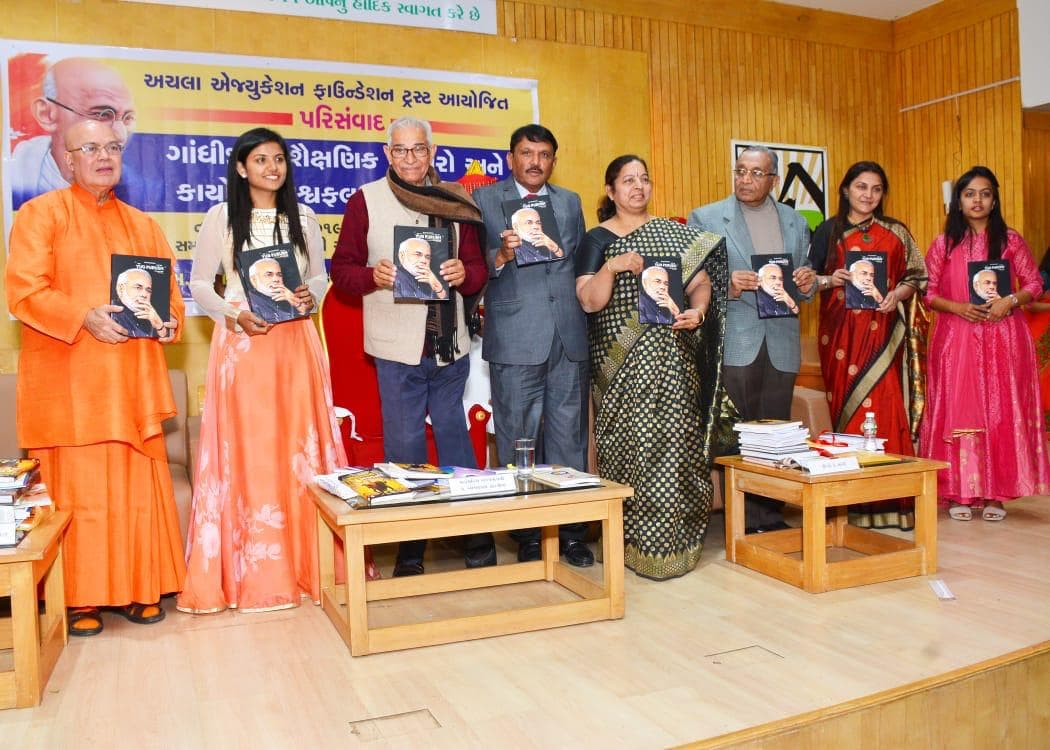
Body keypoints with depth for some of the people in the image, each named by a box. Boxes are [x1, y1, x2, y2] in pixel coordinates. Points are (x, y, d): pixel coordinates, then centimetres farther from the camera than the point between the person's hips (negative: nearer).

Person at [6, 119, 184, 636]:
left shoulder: (142, 224, 17)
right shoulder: (41, 213, 2)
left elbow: (168, 288, 17)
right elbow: (24, 290, -8)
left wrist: (169, 319, -5)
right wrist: (84, 317, -21)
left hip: (132, 379, 4)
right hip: (68, 381, -4)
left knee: (140, 486, 5)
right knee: (75, 489, -1)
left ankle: (136, 588, 16)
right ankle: (78, 598, 10)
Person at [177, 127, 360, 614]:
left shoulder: (303, 218, 13)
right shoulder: (221, 217, 4)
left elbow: (319, 276, 16)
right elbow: (200, 284, 3)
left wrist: (310, 295, -6)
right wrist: (235, 316, -13)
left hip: (295, 345, 2)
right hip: (241, 344, -2)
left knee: (299, 448, 2)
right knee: (244, 451, -2)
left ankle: (306, 561, 12)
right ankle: (247, 569, 7)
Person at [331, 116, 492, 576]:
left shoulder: (455, 202, 9)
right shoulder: (365, 201, 3)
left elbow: (478, 267, 10)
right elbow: (341, 268, 2)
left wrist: (465, 273, -12)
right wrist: (373, 275, -18)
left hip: (450, 343, 2)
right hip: (398, 347, -2)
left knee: (454, 435, 13)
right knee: (404, 446, 4)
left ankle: (475, 538, 25)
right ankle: (409, 551, 16)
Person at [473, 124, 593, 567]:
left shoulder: (570, 202, 17)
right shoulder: (485, 199, 6)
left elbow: (582, 263, 17)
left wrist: (586, 316, 7)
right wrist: (501, 256, -22)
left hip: (570, 337, 3)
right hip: (515, 339, -3)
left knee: (570, 438, 7)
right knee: (518, 440, 3)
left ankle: (571, 530, 18)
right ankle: (527, 536, 15)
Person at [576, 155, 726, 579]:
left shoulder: (675, 234, 13)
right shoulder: (597, 239, 4)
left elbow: (701, 282, 9)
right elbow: (589, 302, -6)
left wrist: (698, 310, -10)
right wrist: (611, 267, -21)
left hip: (673, 360, 3)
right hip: (623, 363, -2)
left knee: (677, 443, 0)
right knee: (632, 445, -3)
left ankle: (676, 539, 11)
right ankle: (634, 543, 8)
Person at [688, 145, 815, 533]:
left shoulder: (795, 222, 15)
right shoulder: (705, 218, 2)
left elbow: (804, 276, 18)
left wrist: (807, 283, -5)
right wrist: (726, 285, -20)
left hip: (781, 342, 4)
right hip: (733, 341, -4)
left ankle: (771, 515, 18)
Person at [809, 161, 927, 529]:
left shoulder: (896, 233, 11)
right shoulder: (828, 231, 8)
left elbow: (916, 278, 11)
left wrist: (898, 294, -8)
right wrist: (829, 280, -13)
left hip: (883, 332, 1)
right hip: (841, 334, 0)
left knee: (885, 408, -4)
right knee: (846, 407, -1)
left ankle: (888, 498, 4)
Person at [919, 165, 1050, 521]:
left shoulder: (1010, 241, 7)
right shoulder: (943, 244, 6)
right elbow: (927, 292, 5)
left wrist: (1010, 301, -11)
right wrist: (958, 307, -12)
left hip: (1002, 338, 1)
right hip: (956, 339, 0)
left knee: (1001, 412, 1)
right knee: (958, 410, 0)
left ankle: (995, 493, 10)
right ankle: (959, 492, 7)